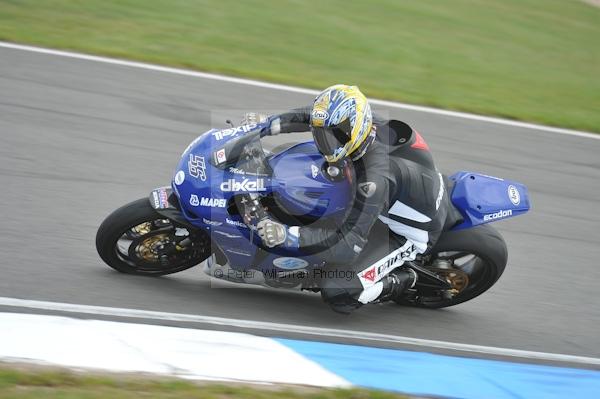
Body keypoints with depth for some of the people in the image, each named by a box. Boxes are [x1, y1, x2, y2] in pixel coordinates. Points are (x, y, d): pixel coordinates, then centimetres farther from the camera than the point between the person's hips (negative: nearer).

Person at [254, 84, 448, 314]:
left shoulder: (375, 179, -41)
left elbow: (349, 245, -40)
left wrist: (288, 236, -48)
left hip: (409, 233, -9)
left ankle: (401, 281, 7)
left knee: (338, 294, -19)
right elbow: (314, 117, 1)